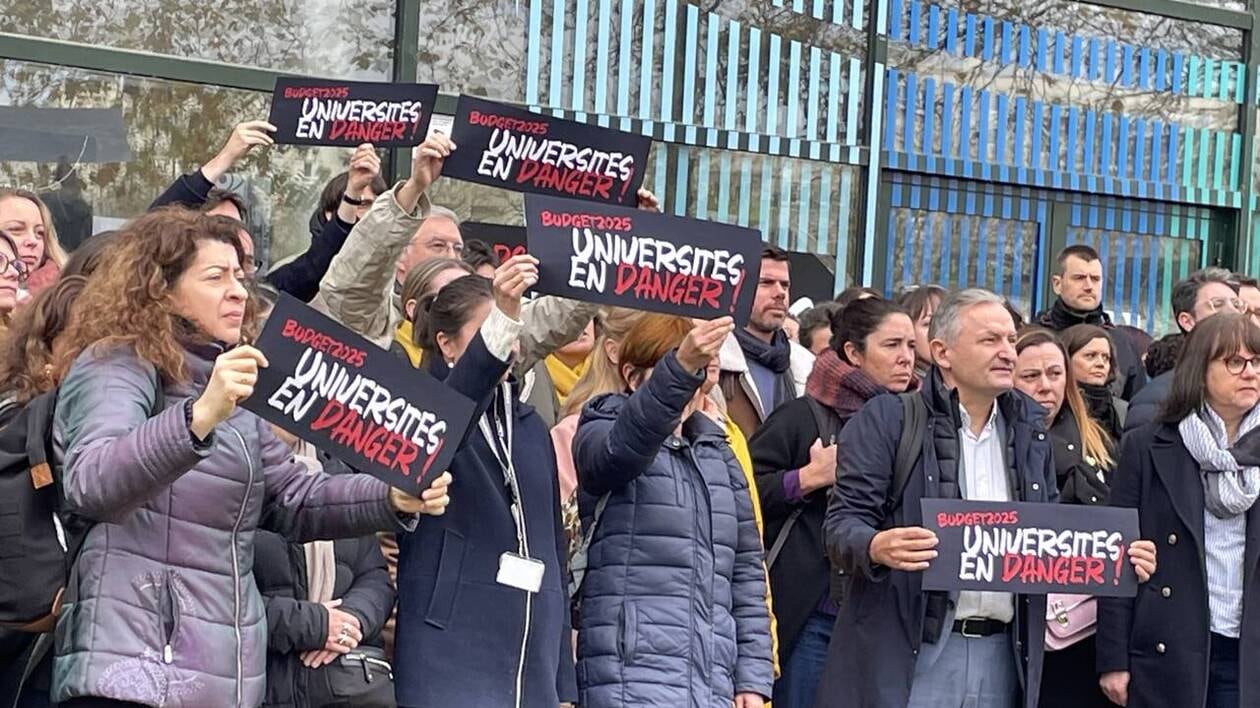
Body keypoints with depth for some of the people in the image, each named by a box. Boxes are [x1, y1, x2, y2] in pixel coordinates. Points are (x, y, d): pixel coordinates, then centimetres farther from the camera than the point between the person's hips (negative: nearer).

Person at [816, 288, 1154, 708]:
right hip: (910, 654, -5)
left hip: (1003, 657, 5)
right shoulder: (887, 420, -1)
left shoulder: (1030, 431, 17)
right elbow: (843, 521, -6)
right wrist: (877, 547, -29)